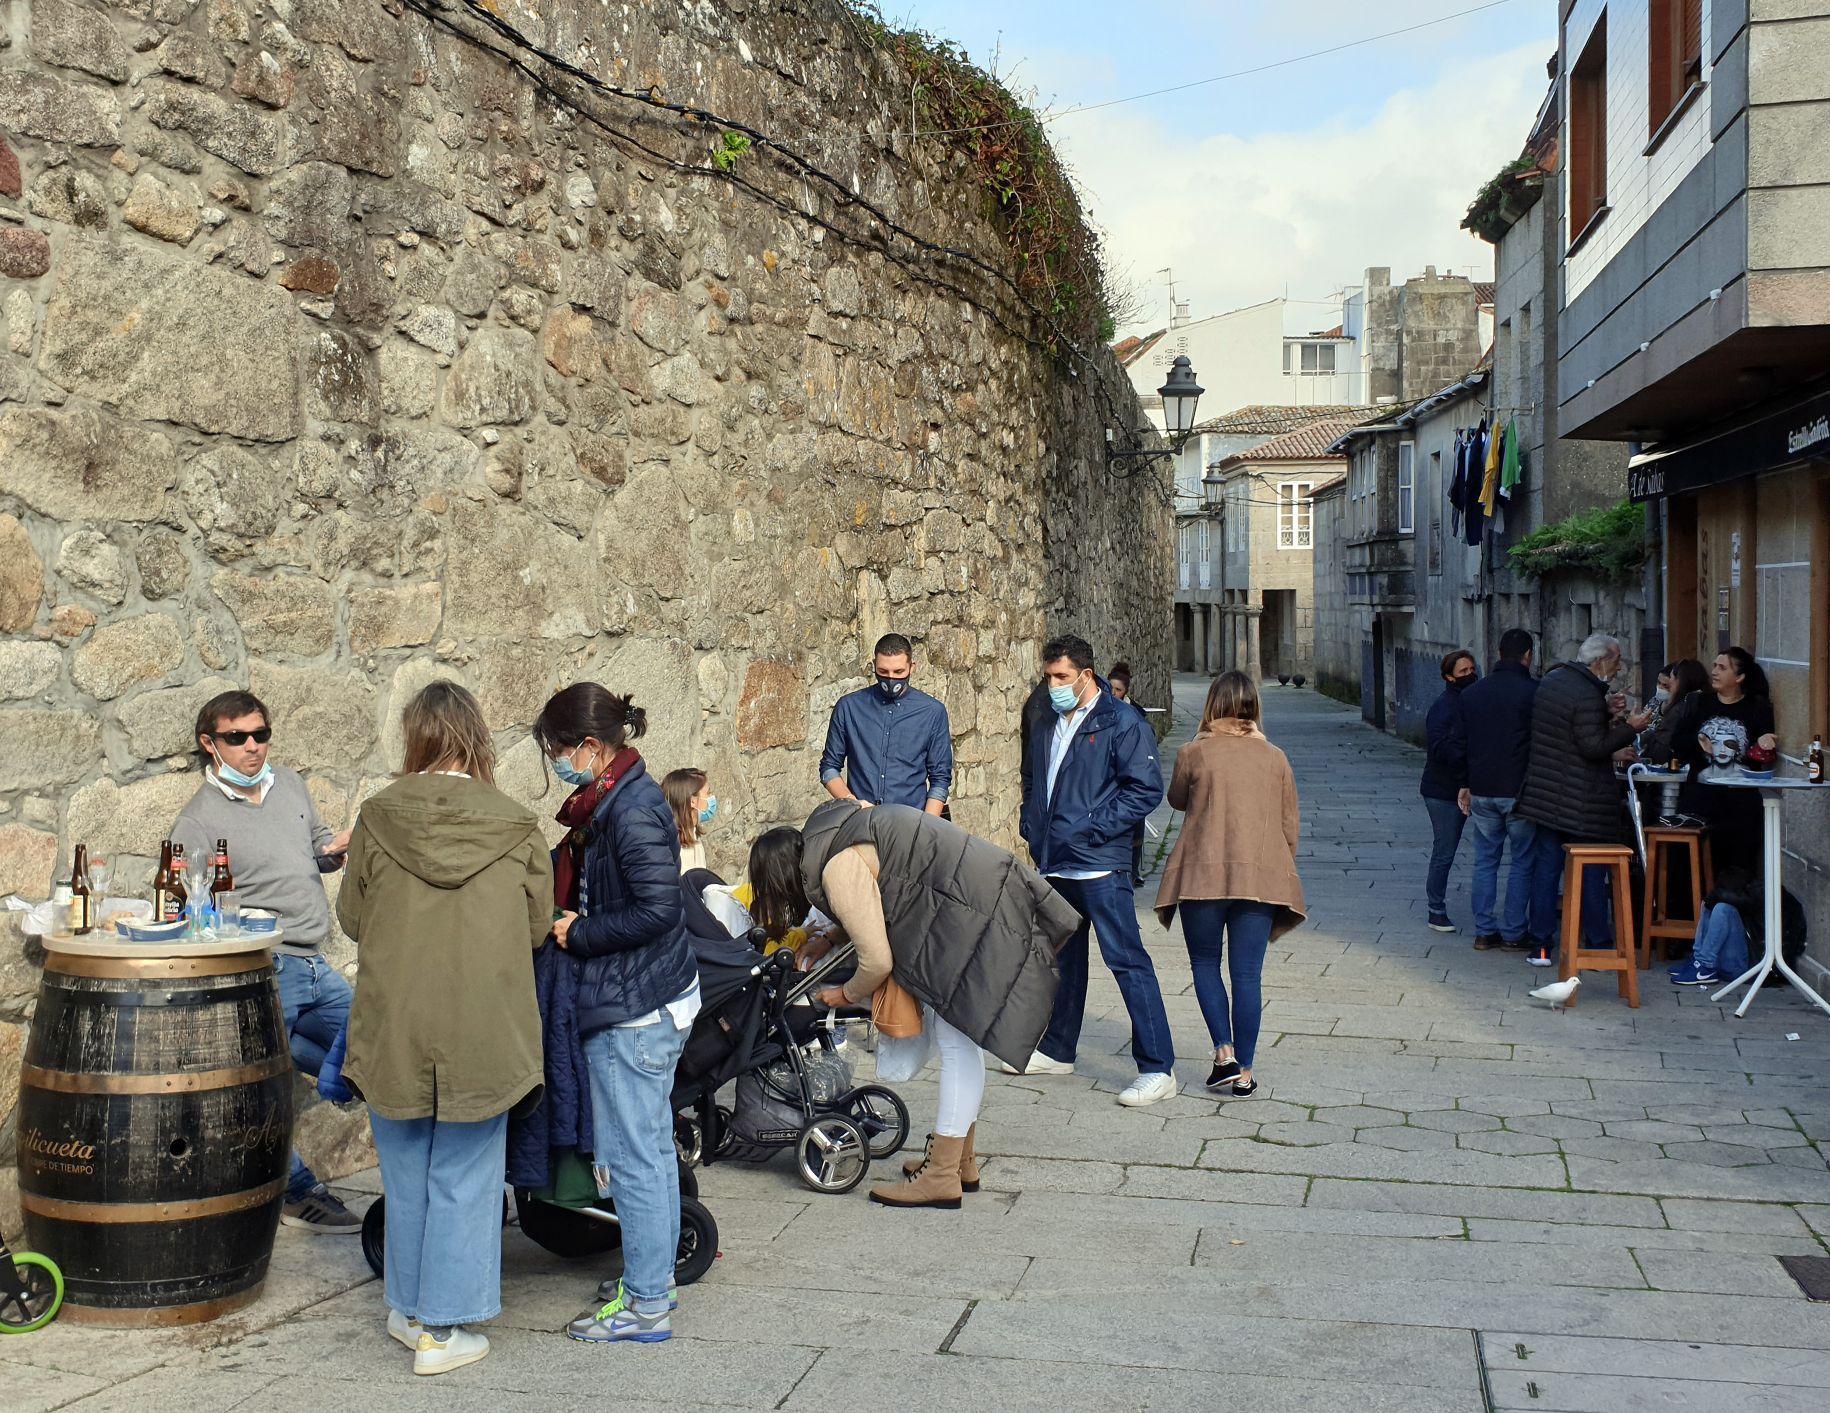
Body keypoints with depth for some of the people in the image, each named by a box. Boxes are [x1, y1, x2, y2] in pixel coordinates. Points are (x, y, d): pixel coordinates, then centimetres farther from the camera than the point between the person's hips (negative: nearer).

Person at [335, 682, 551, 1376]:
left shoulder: (378, 817, -6)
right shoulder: (516, 829, -8)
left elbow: (351, 917, 4)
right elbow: (537, 928, 2)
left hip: (394, 1027, 2)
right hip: (482, 1033, -1)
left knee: (406, 1177, 18)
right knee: (463, 1182, 10)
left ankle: (408, 1308, 32)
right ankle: (444, 1329, 14)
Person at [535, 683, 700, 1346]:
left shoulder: (632, 812, -21)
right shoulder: (614, 800, 10)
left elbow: (657, 910, -25)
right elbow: (573, 873, 20)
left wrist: (578, 934, -15)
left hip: (634, 1008, -10)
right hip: (656, 997, 10)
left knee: (632, 1155, -1)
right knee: (652, 1144, 19)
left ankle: (645, 1305, 9)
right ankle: (656, 1273, 32)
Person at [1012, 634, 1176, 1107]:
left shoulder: (1122, 724, -9)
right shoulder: (1048, 728, 16)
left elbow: (1146, 789, -15)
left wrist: (1091, 829, -18)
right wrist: (1032, 828, 11)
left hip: (1099, 866, -8)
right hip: (1053, 864, 8)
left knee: (1126, 960, -9)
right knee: (1063, 957, 19)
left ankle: (1157, 1068, -7)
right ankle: (1058, 1049, 33)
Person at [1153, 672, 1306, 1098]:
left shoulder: (1194, 753, -4)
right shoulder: (1275, 758, 5)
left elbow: (1176, 799, 16)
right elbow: (1289, 826, 10)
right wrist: (1282, 875, 22)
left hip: (1203, 875, -2)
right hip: (1261, 878, 2)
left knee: (1205, 963, 14)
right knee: (1248, 974, 6)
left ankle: (1225, 1052, 0)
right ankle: (1244, 1071, 8)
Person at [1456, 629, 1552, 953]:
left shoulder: (1472, 693, 8)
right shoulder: (1534, 691, -9)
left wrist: (1465, 784, 18)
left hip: (1481, 791, 5)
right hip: (1520, 792, -5)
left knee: (1485, 861, 11)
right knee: (1524, 862, 5)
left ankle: (1484, 932, 12)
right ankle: (1515, 933, 6)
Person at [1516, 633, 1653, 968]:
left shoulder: (1550, 680, 9)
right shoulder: (1587, 695, -19)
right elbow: (1594, 747, -21)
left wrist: (1605, 714, 17)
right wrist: (1629, 728, -13)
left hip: (1545, 794, 8)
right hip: (1581, 801, -8)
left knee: (1547, 867, 10)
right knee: (1590, 871, 3)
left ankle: (1541, 946, 12)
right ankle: (1598, 944, 10)